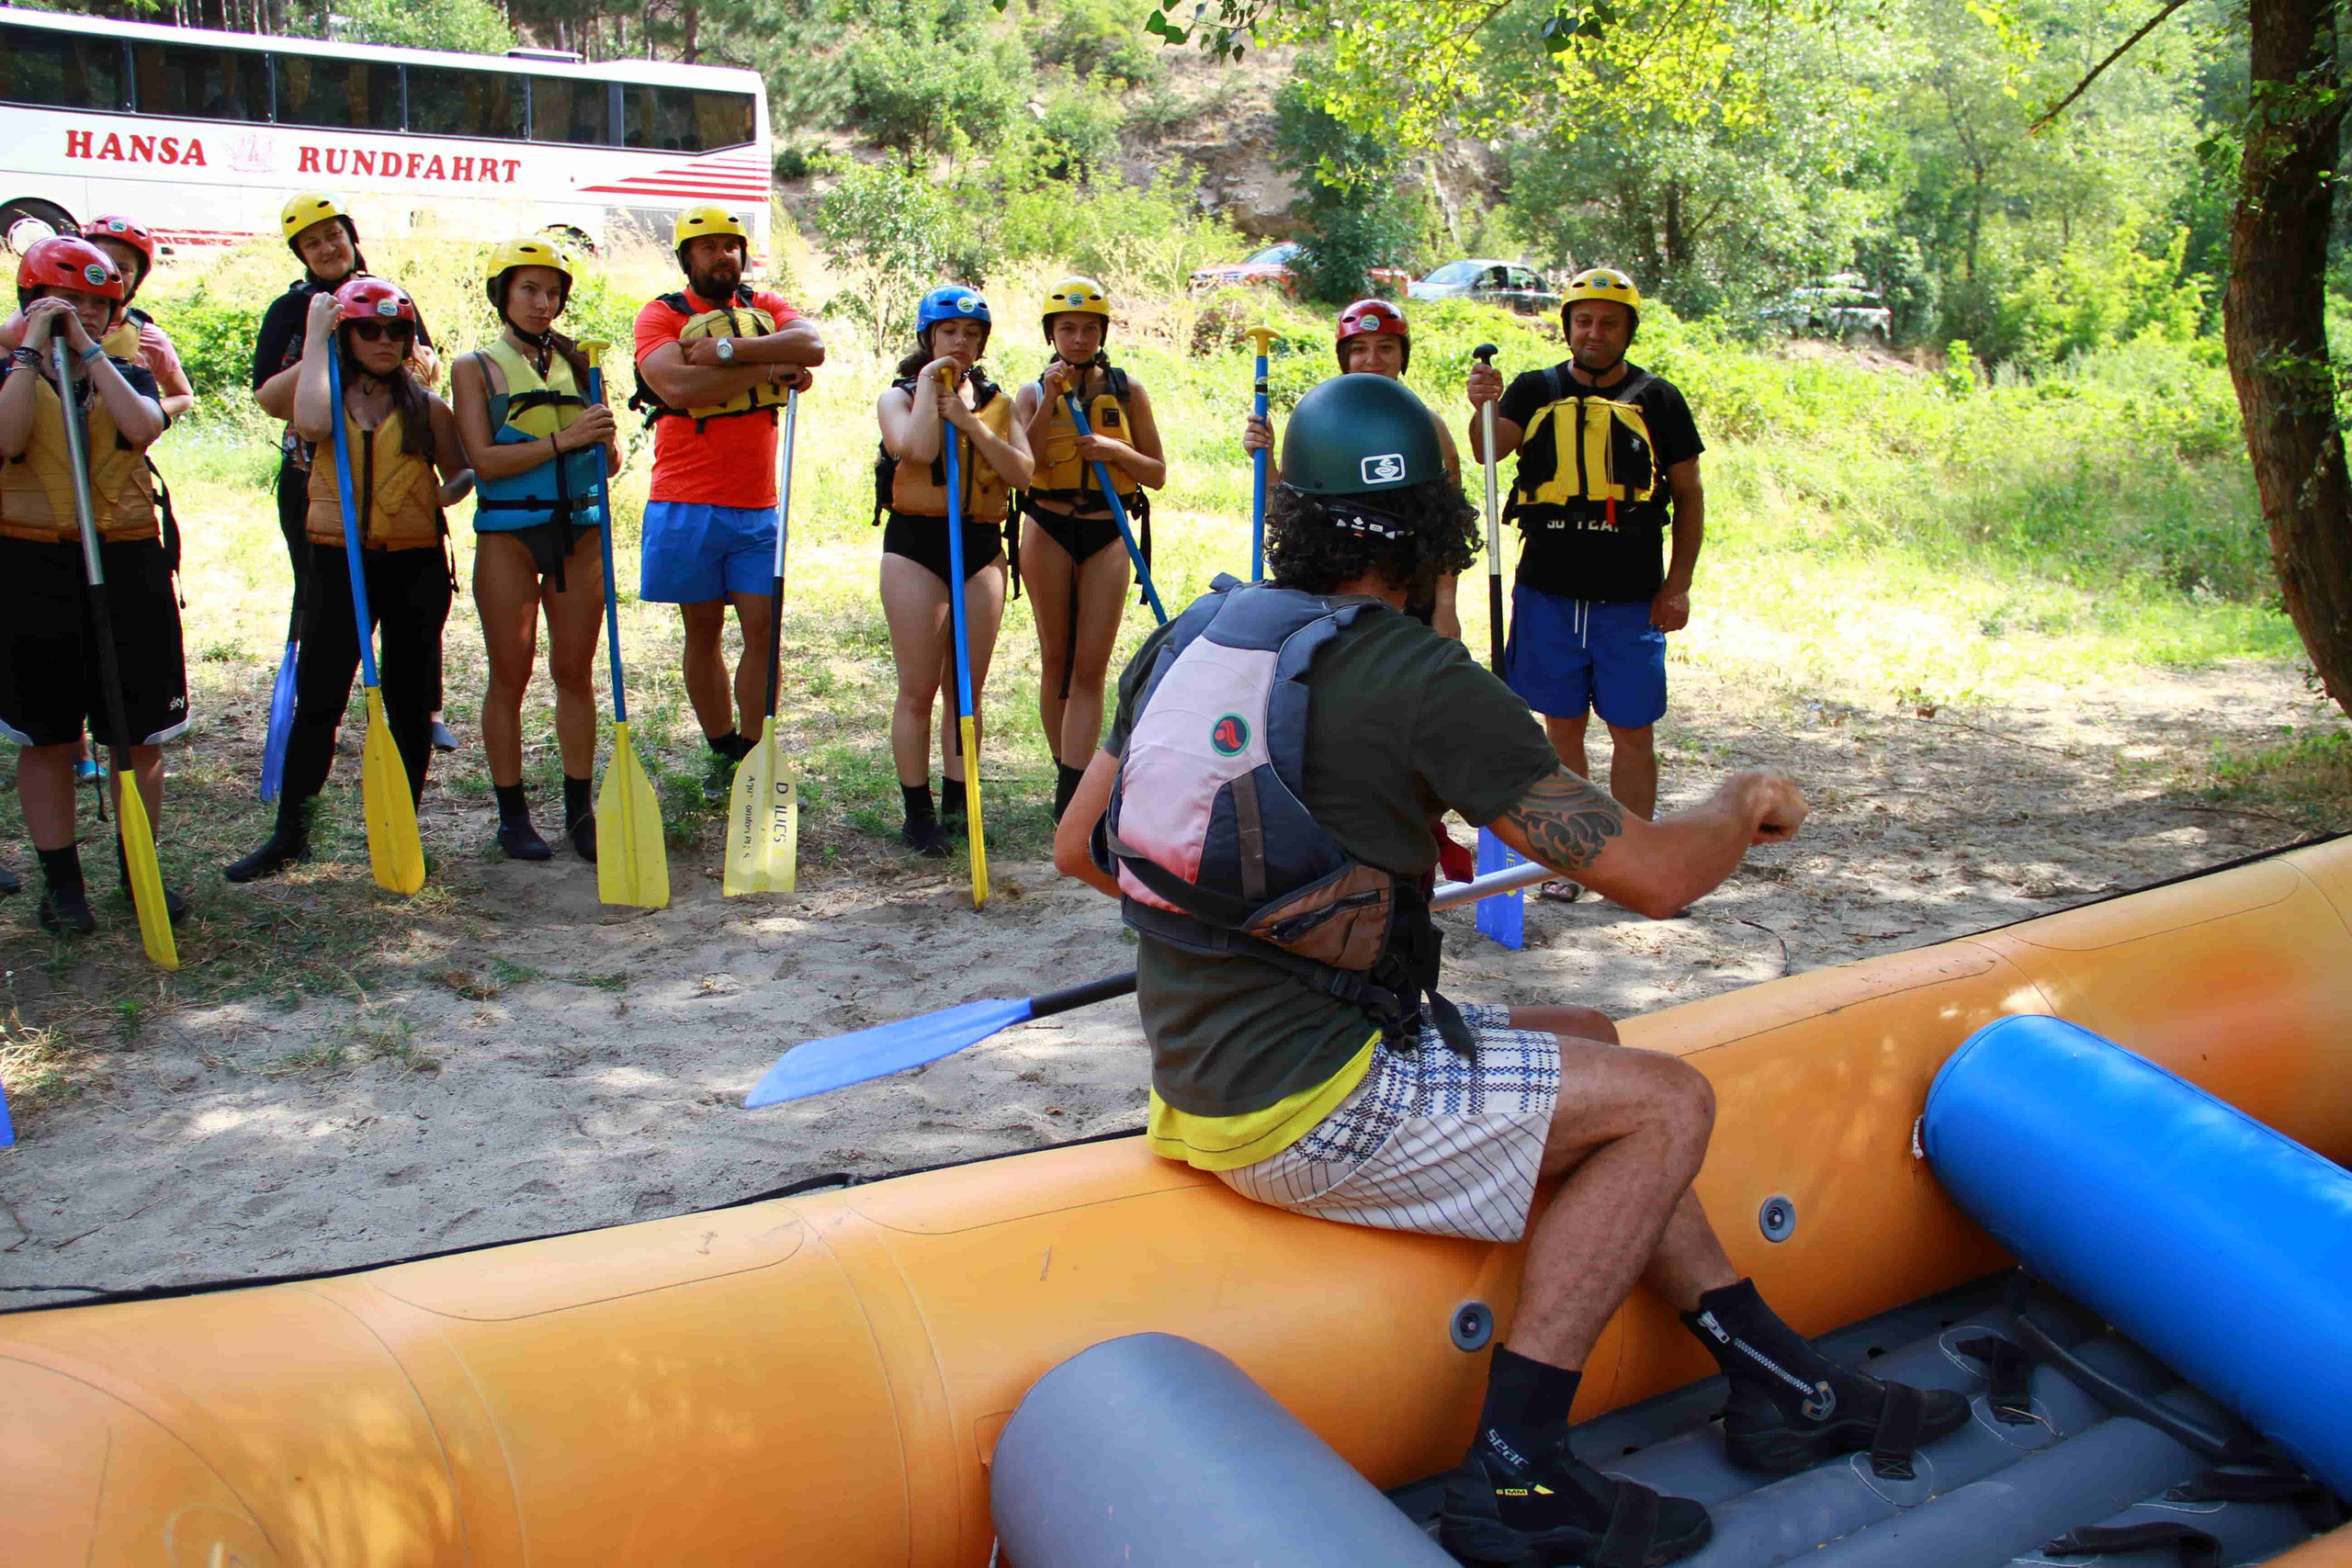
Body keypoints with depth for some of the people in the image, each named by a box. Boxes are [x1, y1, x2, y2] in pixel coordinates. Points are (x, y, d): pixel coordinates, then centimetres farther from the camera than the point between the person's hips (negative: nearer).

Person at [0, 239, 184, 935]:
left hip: (128, 565, 2)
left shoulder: (129, 376, 10)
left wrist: (88, 348, -12)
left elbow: (142, 426, -13)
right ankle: (61, 882, 15)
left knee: (141, 732, 5)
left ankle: (139, 868, 19)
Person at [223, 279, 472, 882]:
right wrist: (315, 337, -10)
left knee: (411, 701, 6)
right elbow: (310, 424, -20)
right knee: (317, 699, 1)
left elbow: (464, 472, 16)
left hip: (414, 564, 1)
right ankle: (290, 835, 9)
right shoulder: (330, 396, 4)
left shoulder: (425, 407, 7)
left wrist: (445, 494, -8)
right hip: (337, 562, -1)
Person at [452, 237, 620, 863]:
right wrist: (563, 440, -20)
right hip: (508, 534, -3)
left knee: (576, 674, 6)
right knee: (510, 677, 2)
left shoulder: (577, 363, 12)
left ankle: (580, 810, 14)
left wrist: (605, 439, -13)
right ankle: (512, 814, 12)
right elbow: (484, 459, -10)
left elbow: (611, 463, 10)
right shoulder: (476, 367, 2)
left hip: (580, 530, 3)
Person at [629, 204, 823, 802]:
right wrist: (769, 368, -12)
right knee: (703, 630, 7)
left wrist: (727, 350, -18)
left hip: (757, 506, 2)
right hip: (687, 505, -2)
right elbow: (678, 386, -18)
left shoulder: (765, 306, 11)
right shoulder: (662, 315, 1)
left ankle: (751, 753, 6)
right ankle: (720, 751, 18)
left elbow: (811, 347, -11)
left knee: (762, 628, -3)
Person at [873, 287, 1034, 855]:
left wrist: (969, 422, -10)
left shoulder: (998, 403, 13)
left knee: (968, 688, 6)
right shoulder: (900, 397, 3)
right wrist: (930, 384, -9)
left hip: (982, 545, 3)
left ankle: (957, 803, 14)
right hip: (916, 544, -3)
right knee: (918, 689, -3)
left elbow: (1022, 473, -3)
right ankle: (918, 812, 5)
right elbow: (918, 448, -20)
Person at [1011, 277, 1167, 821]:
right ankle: (1068, 780, 17)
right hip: (1049, 531, 1)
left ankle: (1071, 796, -10)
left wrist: (1116, 450, -13)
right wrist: (1049, 402, -14)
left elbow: (1158, 474, 5)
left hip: (1109, 535, 0)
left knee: (1091, 667, -7)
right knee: (1056, 661, 4)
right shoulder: (1032, 393, 5)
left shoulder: (1127, 391, 5)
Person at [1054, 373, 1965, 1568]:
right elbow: (1649, 876, -15)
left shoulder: (1189, 636, 6)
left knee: (1586, 1049, 19)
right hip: (1304, 1111, -8)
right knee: (1665, 1103, 1)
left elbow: (1078, 847, 13)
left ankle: (1780, 1387, 25)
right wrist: (1744, 808, 7)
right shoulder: (1422, 681, -16)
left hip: (1203, 1064, 8)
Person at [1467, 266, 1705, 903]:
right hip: (1547, 592, 1)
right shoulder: (1536, 391, 6)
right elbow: (1491, 451, -11)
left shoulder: (1657, 398, 3)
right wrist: (1483, 407, -33)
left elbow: (1689, 496, 6)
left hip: (1630, 600, -1)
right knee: (1562, 727, 10)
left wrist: (1678, 585, -1)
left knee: (1633, 733, 2)